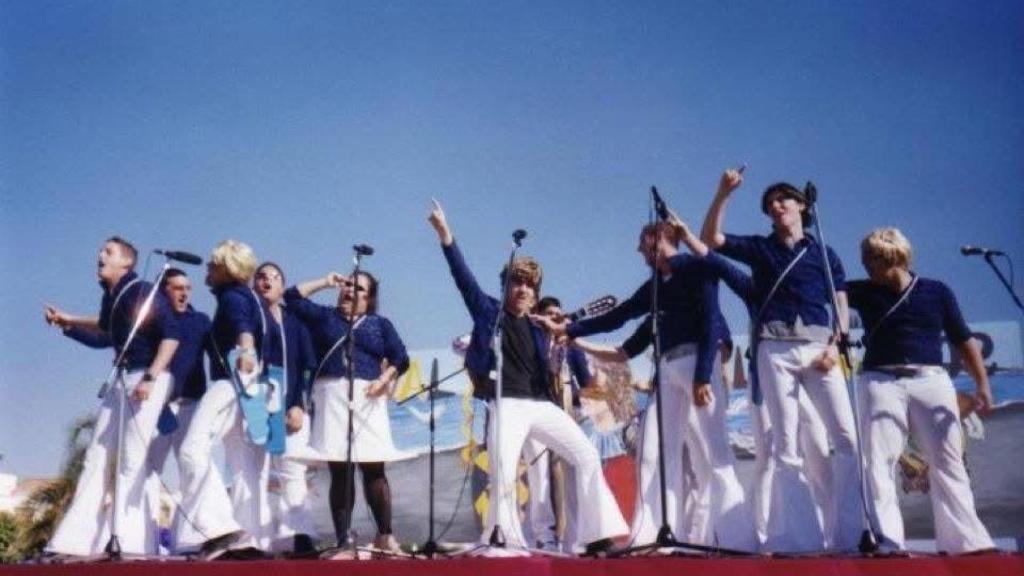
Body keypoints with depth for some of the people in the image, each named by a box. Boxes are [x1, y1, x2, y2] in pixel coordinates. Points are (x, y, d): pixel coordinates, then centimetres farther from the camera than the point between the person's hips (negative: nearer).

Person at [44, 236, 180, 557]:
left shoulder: (144, 292, -12)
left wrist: (150, 377, -25)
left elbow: (172, 335, -19)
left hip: (150, 378, -8)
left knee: (132, 458, -11)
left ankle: (127, 540, -8)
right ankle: (79, 539, 6)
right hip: (124, 378, 8)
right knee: (98, 455, 4)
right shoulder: (110, 297, 11)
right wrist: (65, 322, 26)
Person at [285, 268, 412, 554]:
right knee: (339, 472, 0)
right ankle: (343, 539, 2)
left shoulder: (380, 324, 15)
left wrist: (384, 379, -8)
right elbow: (293, 296, 14)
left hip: (367, 399, 0)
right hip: (331, 397, 1)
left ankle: (385, 534, 0)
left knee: (374, 469, -5)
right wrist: (326, 281, 16)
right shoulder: (324, 316, 17)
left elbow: (400, 358, 8)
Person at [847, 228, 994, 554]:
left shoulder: (937, 292, 7)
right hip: (881, 382, 0)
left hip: (931, 381, 0)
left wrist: (982, 384, 4)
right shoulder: (865, 292, 8)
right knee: (878, 464, -7)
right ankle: (887, 540, -4)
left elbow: (963, 341, 9)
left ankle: (965, 539, 7)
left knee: (948, 463, 2)